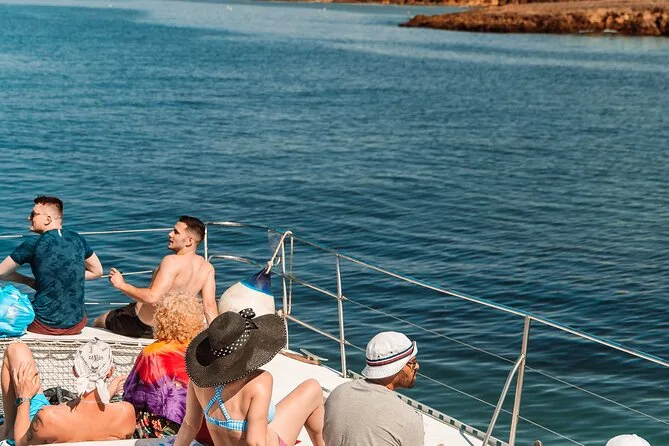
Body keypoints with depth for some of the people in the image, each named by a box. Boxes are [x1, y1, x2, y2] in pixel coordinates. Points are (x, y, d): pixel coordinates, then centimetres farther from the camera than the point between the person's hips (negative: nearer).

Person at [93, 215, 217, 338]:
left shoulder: (172, 261, -30)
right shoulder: (207, 268, -9)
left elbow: (152, 298, -36)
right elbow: (210, 306, -12)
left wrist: (122, 285, -25)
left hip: (143, 326, -8)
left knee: (98, 323, 17)